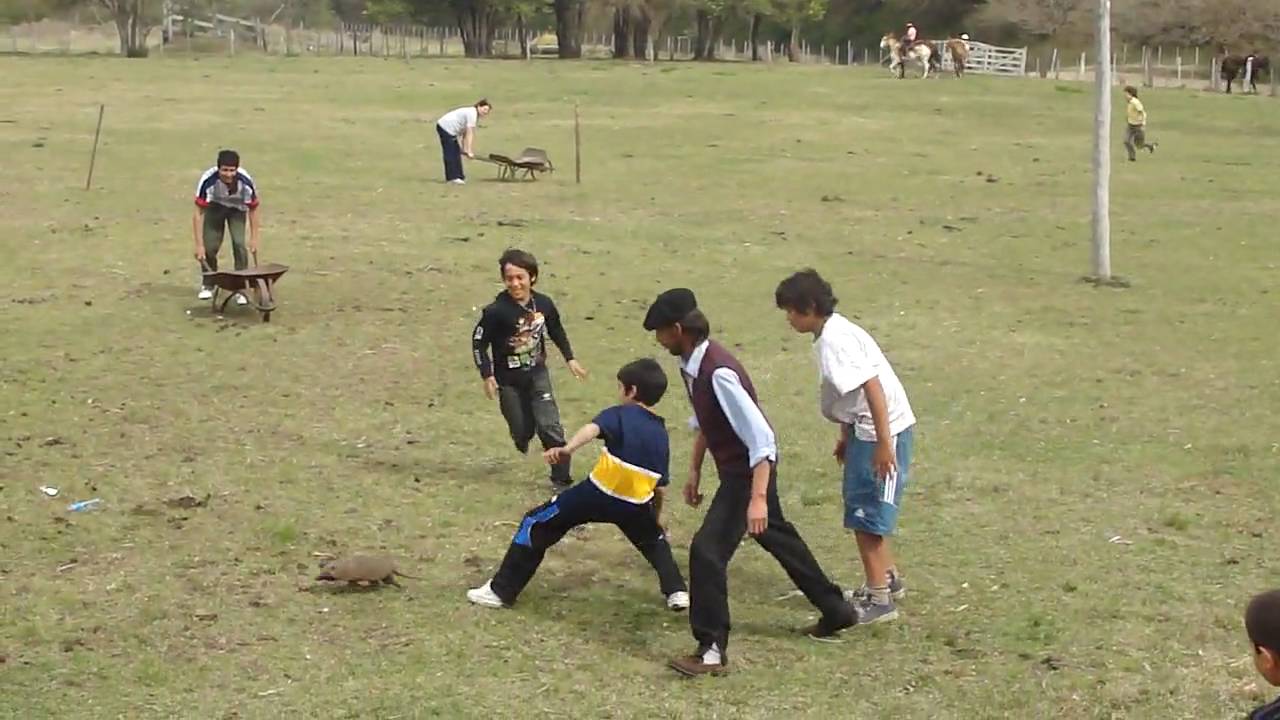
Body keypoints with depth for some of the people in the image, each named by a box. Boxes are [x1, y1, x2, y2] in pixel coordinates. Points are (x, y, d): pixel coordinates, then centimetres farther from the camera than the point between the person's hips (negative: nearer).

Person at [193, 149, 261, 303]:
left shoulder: (246, 181, -35)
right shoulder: (207, 180, -38)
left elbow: (253, 209, -16)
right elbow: (198, 213, -31)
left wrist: (254, 237, -11)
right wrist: (199, 245, -33)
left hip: (237, 209, 0)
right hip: (215, 208, 0)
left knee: (239, 244, -17)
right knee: (209, 246, -7)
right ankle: (207, 284, 19)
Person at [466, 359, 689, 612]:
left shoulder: (619, 414, 2)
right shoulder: (661, 434, 15)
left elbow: (593, 428, -23)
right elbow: (660, 488, 18)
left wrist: (568, 449, -40)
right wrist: (656, 518, 34)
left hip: (596, 494, -4)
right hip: (635, 505, 4)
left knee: (536, 525, 10)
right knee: (654, 539, 36)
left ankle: (501, 590, 7)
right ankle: (677, 591, 20)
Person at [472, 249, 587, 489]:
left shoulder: (544, 304, -8)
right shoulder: (496, 311, -20)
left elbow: (557, 331, 12)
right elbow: (478, 343, -11)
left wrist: (570, 359, 13)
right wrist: (487, 375, -15)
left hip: (537, 374, 2)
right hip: (509, 380, -2)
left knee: (550, 427, -7)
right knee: (522, 430, 8)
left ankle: (561, 479, 3)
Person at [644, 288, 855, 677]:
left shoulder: (719, 373, -31)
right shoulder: (691, 365, -2)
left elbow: (761, 438, -31)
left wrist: (758, 498, -32)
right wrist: (695, 472, 16)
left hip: (749, 471, -10)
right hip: (734, 469, 10)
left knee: (707, 550, -13)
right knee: (778, 538, 25)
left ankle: (712, 651, -3)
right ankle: (836, 610, 43)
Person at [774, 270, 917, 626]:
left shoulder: (834, 340, -20)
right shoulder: (832, 333, 10)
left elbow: (872, 386, -26)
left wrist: (883, 444, -26)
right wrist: (846, 435, 26)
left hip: (882, 431, -10)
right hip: (864, 429, 10)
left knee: (864, 516, -5)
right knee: (863, 510, 20)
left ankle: (879, 600, 1)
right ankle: (888, 579, 34)